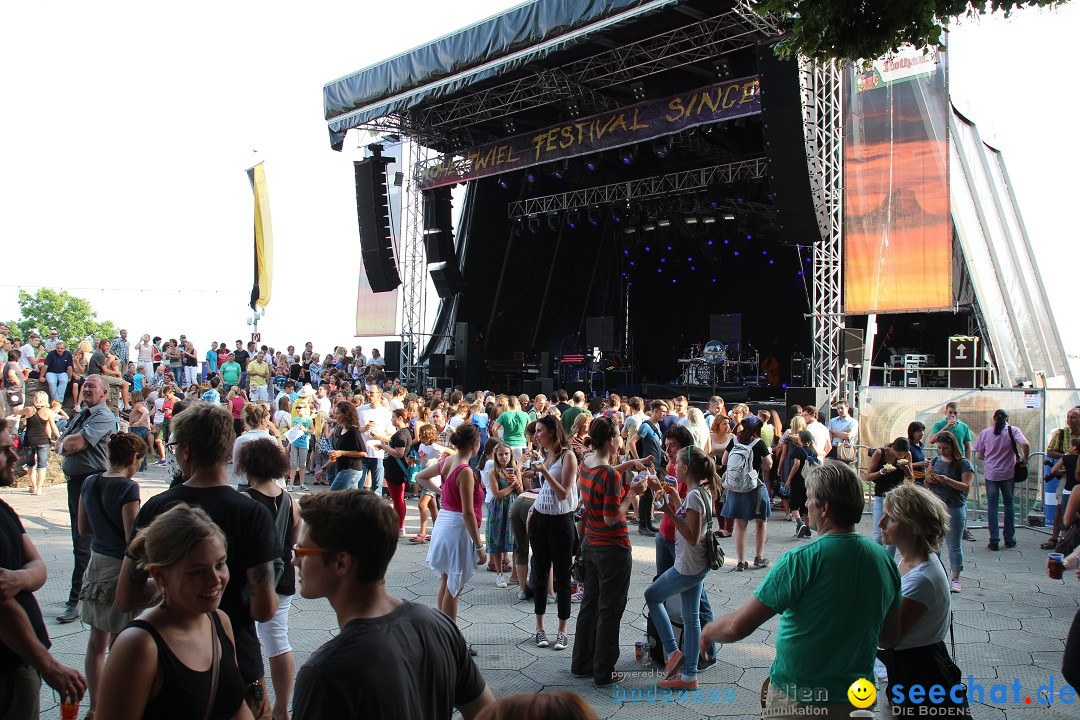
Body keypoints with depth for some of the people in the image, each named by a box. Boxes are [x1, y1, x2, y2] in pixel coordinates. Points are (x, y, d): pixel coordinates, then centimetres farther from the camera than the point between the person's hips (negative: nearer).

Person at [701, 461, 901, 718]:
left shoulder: (801, 560, -24)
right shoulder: (885, 559, -8)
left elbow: (737, 627, -23)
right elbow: (891, 638, 5)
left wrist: (708, 631, -4)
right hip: (857, 697, 5)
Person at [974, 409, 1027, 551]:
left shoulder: (985, 432, 1)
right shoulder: (1013, 430, -4)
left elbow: (980, 455, 4)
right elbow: (1025, 444, -21)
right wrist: (1025, 459, -6)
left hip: (990, 474, 0)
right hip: (1008, 473, 0)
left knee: (992, 505, 5)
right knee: (1008, 504, 13)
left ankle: (994, 540, 2)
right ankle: (1009, 539, 18)